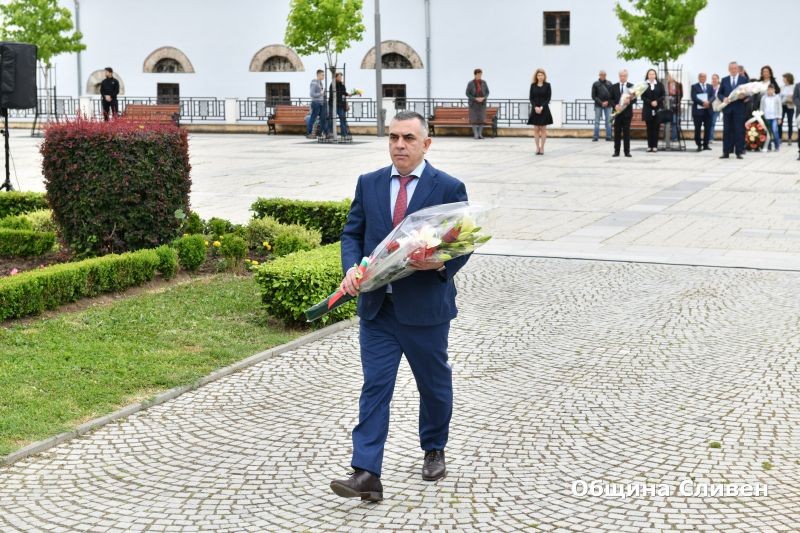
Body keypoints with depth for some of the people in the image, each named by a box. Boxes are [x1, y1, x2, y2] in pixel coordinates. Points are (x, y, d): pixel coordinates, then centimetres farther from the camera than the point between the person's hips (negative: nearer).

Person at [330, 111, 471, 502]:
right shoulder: (368, 184, 6)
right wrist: (351, 267, -11)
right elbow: (352, 233, 9)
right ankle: (366, 474, -7)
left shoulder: (449, 188, -5)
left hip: (425, 307, -2)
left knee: (434, 384, 15)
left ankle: (434, 450, 38)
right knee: (374, 387, -4)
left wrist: (442, 263, -25)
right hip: (376, 307, 2)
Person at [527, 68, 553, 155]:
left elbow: (548, 98, -4)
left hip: (544, 109, -2)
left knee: (543, 129, 1)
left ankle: (542, 148, 6)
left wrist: (542, 107, -15)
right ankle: (537, 148, 8)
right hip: (535, 109, 2)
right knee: (536, 129, 2)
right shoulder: (533, 85, 5)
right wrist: (535, 107, -12)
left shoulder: (547, 85, 0)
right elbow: (531, 97, 2)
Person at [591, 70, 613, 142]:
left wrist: (608, 102, -8)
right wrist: (601, 103, -10)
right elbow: (593, 96, 0)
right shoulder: (595, 84, 3)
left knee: (608, 121, 1)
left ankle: (608, 137, 4)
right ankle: (595, 137, -1)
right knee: (597, 122, -2)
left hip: (608, 105, 2)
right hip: (598, 105, -2)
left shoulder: (609, 84, 9)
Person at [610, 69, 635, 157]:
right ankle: (616, 151, 7)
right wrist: (615, 105, -13)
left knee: (626, 132, 1)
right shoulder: (614, 87, 7)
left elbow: (634, 99, -1)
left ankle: (627, 152, 5)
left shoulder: (631, 86, 3)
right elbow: (611, 99, 6)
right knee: (617, 133, 3)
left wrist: (629, 101, -22)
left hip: (627, 112, -1)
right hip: (617, 111, 1)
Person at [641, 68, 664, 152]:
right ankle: (649, 145, 5)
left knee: (656, 128, 0)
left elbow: (663, 96, 4)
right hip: (648, 109, 0)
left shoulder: (659, 85, 6)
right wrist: (650, 102, -13)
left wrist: (657, 101, -12)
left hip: (657, 109, 0)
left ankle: (655, 145, 3)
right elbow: (643, 97, -1)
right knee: (649, 128, 1)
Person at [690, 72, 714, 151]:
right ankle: (699, 145, 4)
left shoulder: (710, 87, 16)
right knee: (697, 128, -2)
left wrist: (708, 102, -15)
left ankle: (706, 144, 8)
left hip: (708, 110, 3)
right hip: (698, 110, -3)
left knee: (708, 128, 1)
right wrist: (702, 103, -19)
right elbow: (694, 97, -8)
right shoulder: (694, 87, 3)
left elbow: (713, 96, 6)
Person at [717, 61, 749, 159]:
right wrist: (723, 98, -11)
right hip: (727, 108, 2)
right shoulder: (724, 80, 11)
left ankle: (739, 152, 2)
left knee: (739, 130, -2)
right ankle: (726, 152, 6)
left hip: (739, 108, -2)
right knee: (727, 130, 3)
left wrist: (744, 96, -17)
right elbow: (719, 93, 10)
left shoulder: (744, 79, 6)